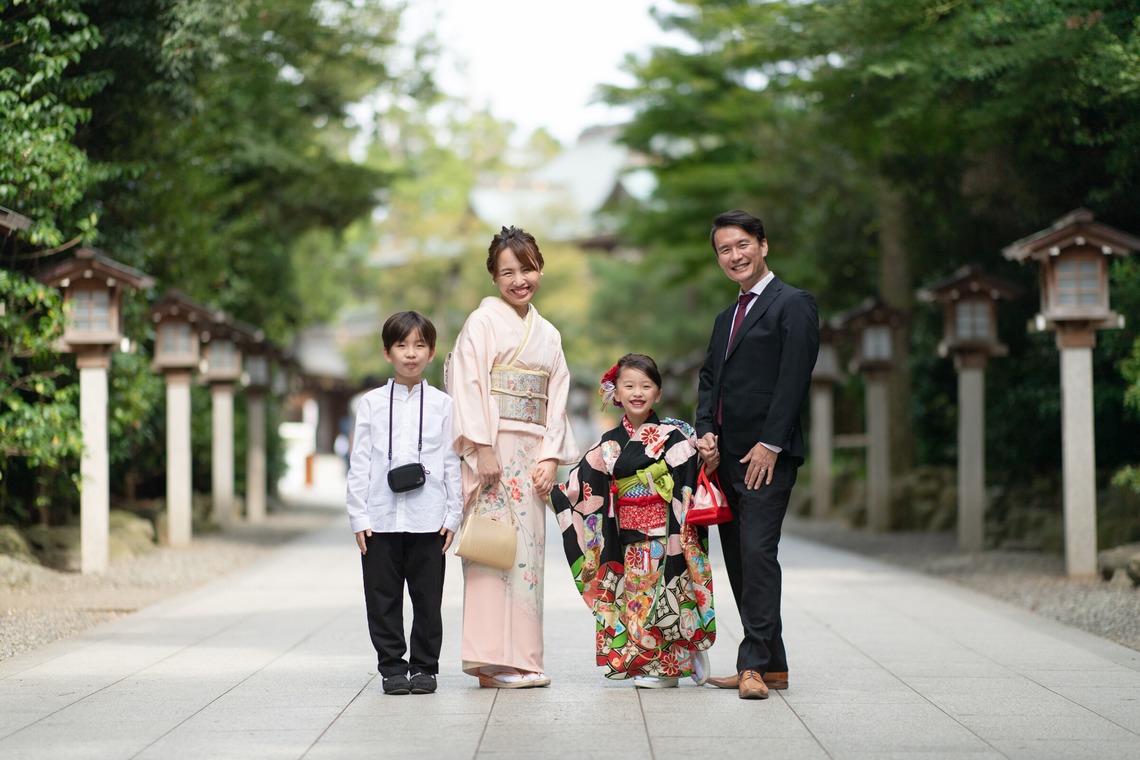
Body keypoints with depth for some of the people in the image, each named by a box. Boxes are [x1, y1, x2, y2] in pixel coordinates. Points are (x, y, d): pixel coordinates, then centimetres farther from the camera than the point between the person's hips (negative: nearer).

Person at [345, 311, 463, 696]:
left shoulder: (442, 405, 6)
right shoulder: (372, 404, 5)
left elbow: (452, 463, 6)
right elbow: (359, 463, 5)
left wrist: (453, 515, 1)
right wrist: (358, 516, -1)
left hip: (428, 519, 0)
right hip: (381, 519, 0)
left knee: (427, 596, 3)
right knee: (383, 598, 3)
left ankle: (424, 666, 14)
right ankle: (392, 667, 13)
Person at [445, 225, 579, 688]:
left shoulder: (548, 334, 18)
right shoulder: (483, 321, 1)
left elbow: (556, 400, 14)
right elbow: (470, 387, -8)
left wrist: (551, 457, 2)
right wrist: (483, 449, -16)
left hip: (532, 454, 6)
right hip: (493, 450, -6)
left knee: (528, 548, 4)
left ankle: (520, 659, 7)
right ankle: (492, 661, -9)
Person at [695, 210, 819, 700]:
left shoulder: (793, 305, -3)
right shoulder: (726, 318, 23)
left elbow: (794, 379, -11)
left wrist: (769, 444, -17)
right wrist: (706, 432, 2)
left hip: (767, 456, -8)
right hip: (727, 457, 8)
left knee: (758, 553, -15)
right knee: (738, 560, 7)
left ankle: (755, 664, -15)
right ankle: (772, 665, 12)